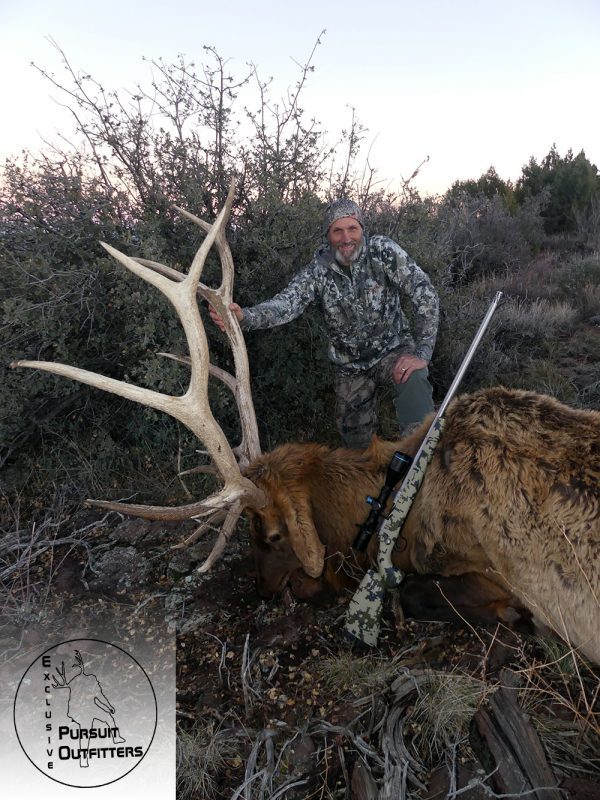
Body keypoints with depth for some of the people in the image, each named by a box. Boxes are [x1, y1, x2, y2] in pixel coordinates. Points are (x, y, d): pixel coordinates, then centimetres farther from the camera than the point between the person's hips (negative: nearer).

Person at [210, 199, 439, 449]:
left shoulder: (383, 251, -17)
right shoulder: (317, 272, -14)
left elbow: (425, 295, -21)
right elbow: (285, 305, -29)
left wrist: (421, 353, -28)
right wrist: (243, 316, -50)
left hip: (394, 350, -2)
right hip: (351, 367, 2)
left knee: (413, 381, -36)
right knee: (356, 438, 10)